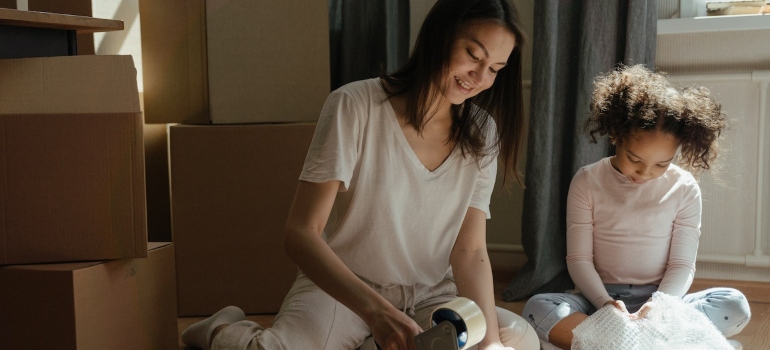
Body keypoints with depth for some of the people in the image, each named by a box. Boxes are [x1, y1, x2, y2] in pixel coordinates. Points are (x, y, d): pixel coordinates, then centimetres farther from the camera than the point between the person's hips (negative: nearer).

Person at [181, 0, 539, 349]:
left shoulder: (482, 133, -2)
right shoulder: (355, 106, -16)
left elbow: (470, 252, -6)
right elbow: (301, 234, -22)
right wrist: (374, 310, -37)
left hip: (430, 296, 5)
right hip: (339, 286, -5)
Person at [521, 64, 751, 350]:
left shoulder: (684, 188, 0)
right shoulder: (587, 182, -2)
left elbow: (682, 264, -2)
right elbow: (578, 258, -4)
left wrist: (657, 307, -22)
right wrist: (605, 303, -23)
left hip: (660, 300, 1)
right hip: (600, 298, -1)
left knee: (734, 306, -27)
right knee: (537, 308, -30)